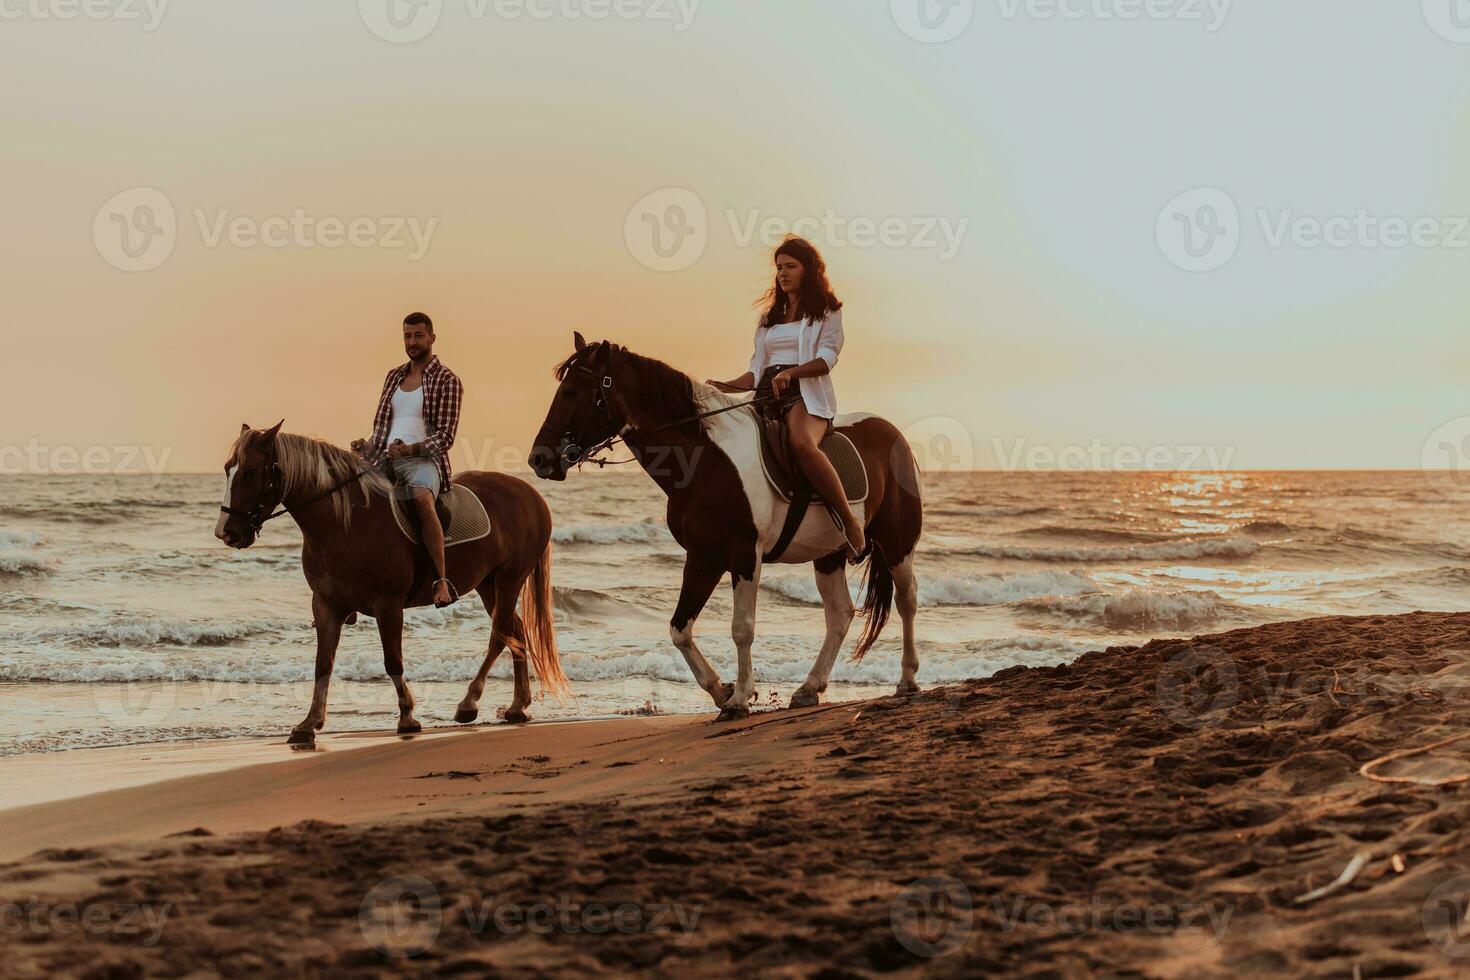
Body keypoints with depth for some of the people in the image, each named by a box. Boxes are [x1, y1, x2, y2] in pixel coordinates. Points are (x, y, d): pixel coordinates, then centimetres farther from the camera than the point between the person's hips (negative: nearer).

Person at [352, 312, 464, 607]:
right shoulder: (394, 377, 21)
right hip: (385, 458, 7)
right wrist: (367, 446, 3)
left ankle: (442, 581, -40)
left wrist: (410, 449, -20)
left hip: (423, 458, -6)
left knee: (422, 499, -37)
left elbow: (445, 436, -6)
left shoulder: (447, 380, 2)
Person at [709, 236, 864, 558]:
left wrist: (791, 373, -24)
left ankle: (850, 523, -36)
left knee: (802, 443, -40)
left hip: (806, 393, -6)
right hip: (766, 397, 6)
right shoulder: (770, 318, 28)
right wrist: (723, 387, 0)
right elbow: (756, 371, 20)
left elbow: (827, 359, -5)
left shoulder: (827, 311, 11)